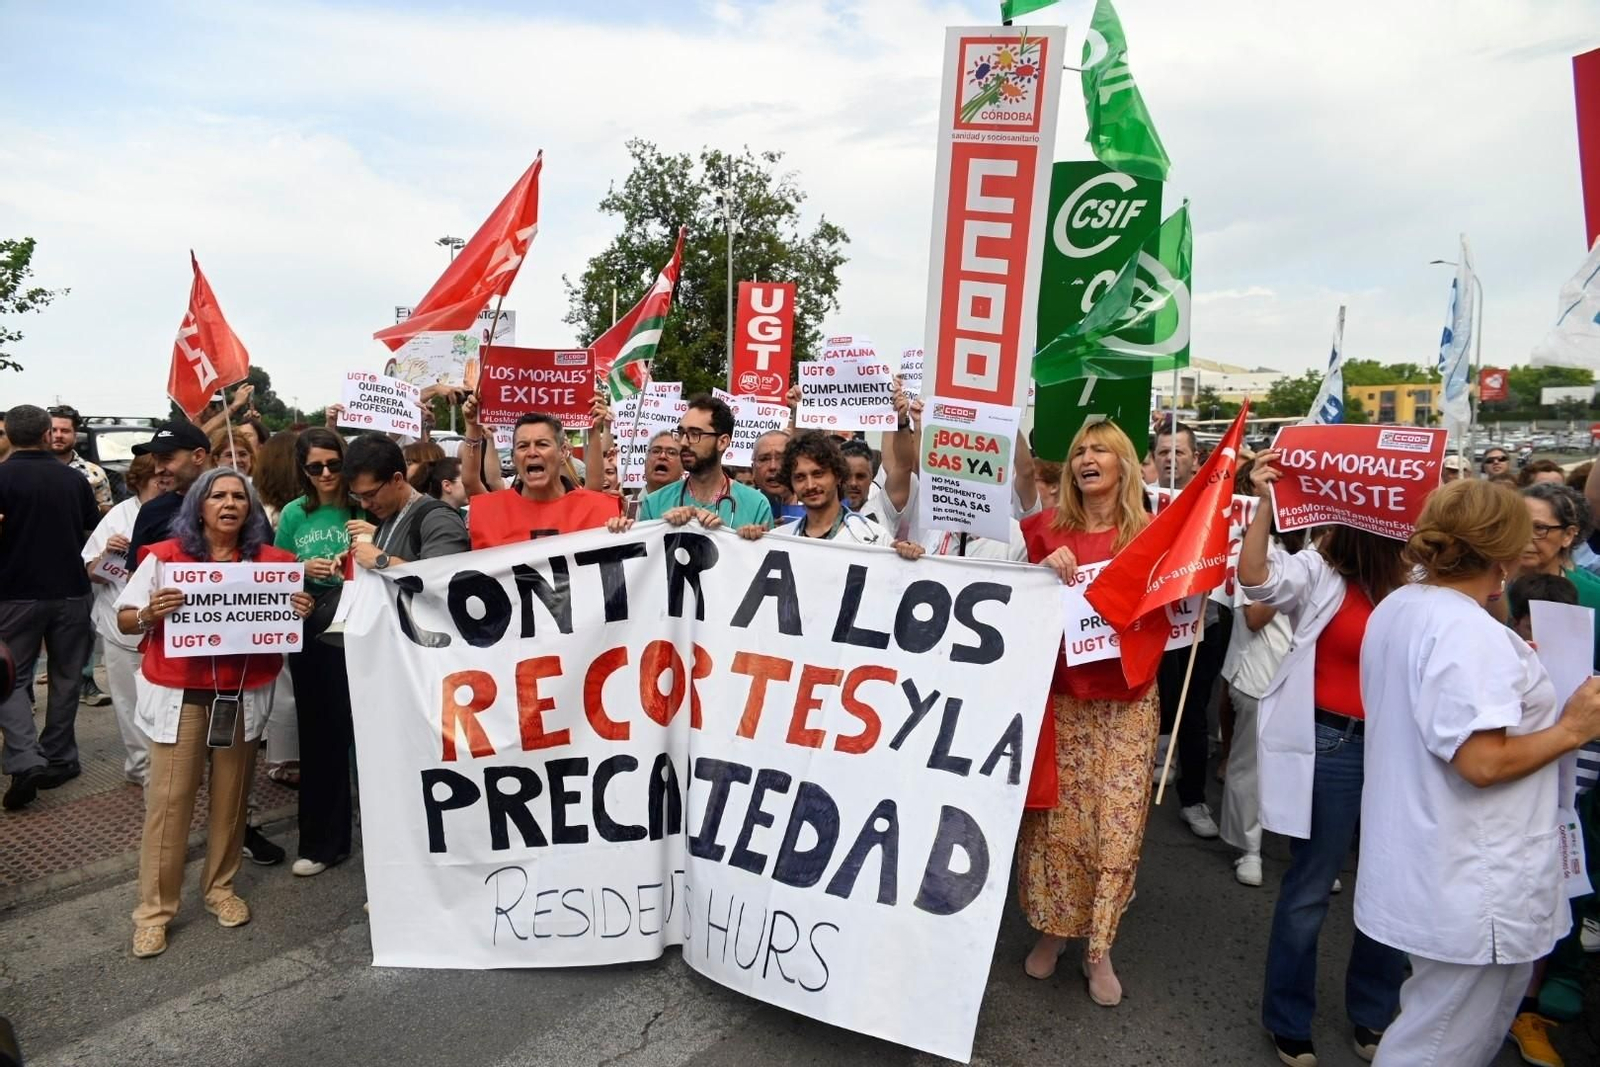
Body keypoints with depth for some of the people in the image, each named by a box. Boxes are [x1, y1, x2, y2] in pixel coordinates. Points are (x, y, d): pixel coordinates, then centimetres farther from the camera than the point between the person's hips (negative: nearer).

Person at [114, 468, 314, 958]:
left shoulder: (272, 560, 2)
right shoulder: (165, 556, -3)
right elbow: (124, 620, -1)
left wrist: (301, 613, -12)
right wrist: (150, 613, -22)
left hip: (243, 696, 2)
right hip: (179, 695, -2)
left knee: (230, 797, 11)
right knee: (168, 800, 1)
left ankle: (220, 887, 27)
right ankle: (154, 908, 14)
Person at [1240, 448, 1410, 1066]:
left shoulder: (1416, 582, 6)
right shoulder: (1318, 571, -8)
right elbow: (1257, 579, -26)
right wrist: (1266, 503, -35)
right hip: (1329, 747, -5)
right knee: (1310, 889, 7)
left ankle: (1372, 1016, 38)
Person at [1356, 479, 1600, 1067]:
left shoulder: (1397, 608, 6)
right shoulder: (1470, 633, -24)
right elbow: (1483, 762, -28)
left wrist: (1508, 667, 21)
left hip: (1422, 865, 9)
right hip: (1471, 886, -9)